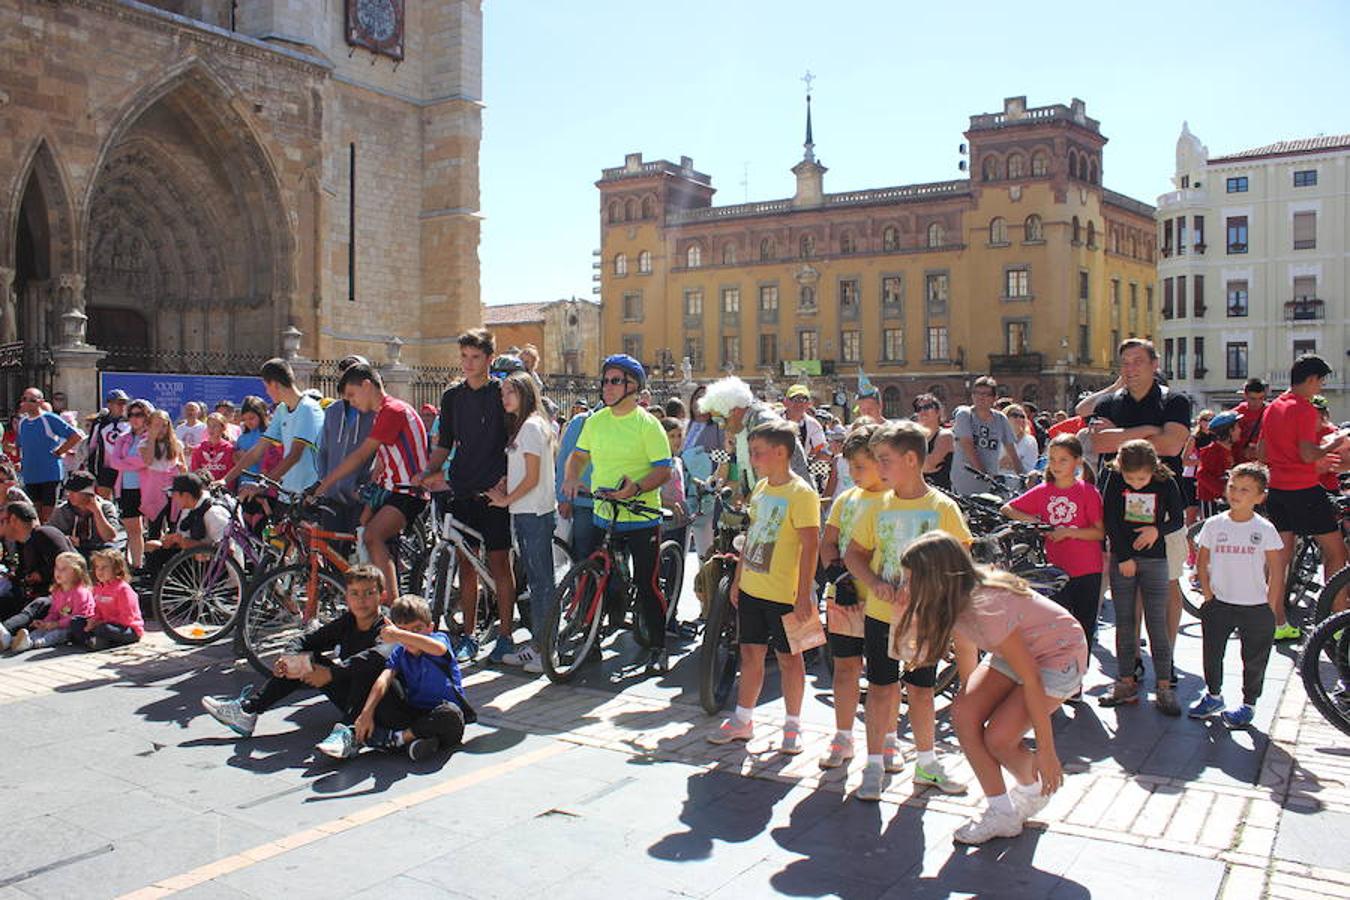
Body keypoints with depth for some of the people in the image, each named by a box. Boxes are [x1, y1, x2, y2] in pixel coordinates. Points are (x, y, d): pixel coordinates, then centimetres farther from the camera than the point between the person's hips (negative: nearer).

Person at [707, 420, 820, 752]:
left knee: (789, 658, 7)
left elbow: (810, 545, -18)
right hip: (751, 588, 7)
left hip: (784, 594, -7)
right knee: (750, 653, 14)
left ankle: (793, 726, 21)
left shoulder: (801, 493, -15)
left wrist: (804, 595, -21)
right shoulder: (760, 487, 9)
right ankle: (742, 720, 26)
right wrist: (738, 579, 16)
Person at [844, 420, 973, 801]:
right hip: (881, 613, 1)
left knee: (921, 690, 11)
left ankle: (927, 763, 28)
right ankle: (875, 764, 17)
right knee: (880, 688, 6)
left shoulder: (942, 507, -6)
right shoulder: (879, 507, 1)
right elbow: (854, 553, 8)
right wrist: (874, 582, -10)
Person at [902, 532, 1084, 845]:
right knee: (963, 714, -13)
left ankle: (1033, 790, 16)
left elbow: (1030, 679, -31)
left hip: (1059, 655, -7)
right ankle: (1001, 814, 1)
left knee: (998, 738, -18)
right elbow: (965, 647, 3)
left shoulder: (987, 607, -36)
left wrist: (1045, 751, -25)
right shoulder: (955, 600, -13)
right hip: (1014, 650, 7)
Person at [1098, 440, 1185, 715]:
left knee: (1157, 622, -1)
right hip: (1122, 559, 1)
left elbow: (1178, 518, 4)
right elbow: (1109, 520, -7)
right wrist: (1124, 557, -10)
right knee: (1124, 622, 6)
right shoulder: (1114, 479, -6)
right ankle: (1127, 683, 14)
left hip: (1154, 560, -1)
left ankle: (1164, 686, 4)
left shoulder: (1166, 483, -6)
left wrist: (1158, 530, -16)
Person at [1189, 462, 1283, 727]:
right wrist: (1208, 595, -1)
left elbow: (1275, 570, -3)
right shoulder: (1214, 524, -2)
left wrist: (1270, 608, -6)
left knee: (1254, 660, 8)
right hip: (1219, 604, 2)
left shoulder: (1265, 529, -6)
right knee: (1212, 654, 11)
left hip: (1256, 606, -2)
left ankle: (1248, 704, 25)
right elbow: (1203, 562, 5)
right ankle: (1213, 695, 31)